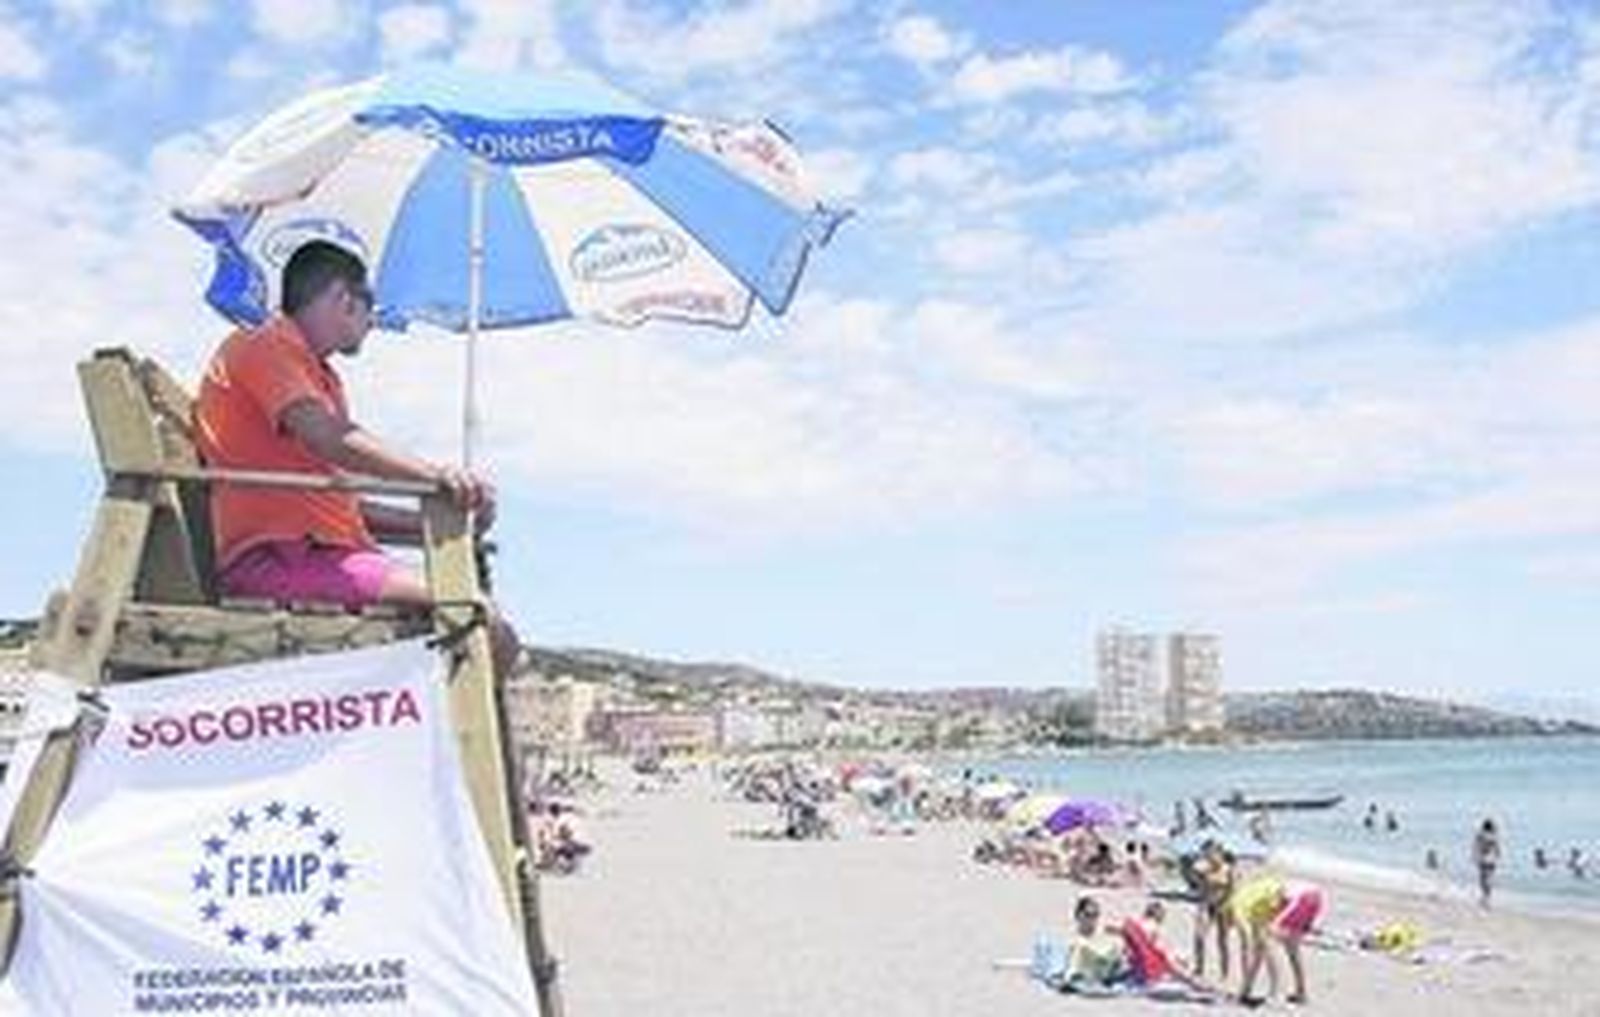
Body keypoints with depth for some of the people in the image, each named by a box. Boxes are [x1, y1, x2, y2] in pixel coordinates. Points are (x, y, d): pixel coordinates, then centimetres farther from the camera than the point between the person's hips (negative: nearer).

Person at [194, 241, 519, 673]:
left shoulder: (319, 375, 30)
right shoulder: (262, 346, 1)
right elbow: (329, 439, -19)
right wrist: (434, 474, -31)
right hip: (278, 556, -10)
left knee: (493, 637, -1)